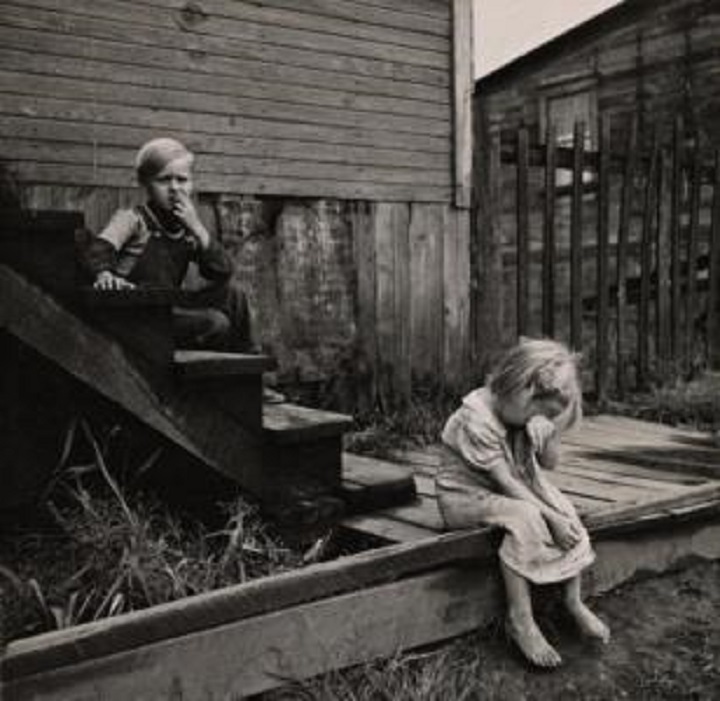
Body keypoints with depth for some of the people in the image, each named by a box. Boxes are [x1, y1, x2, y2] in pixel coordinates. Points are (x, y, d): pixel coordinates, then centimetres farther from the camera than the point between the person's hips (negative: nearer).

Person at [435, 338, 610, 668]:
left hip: (517, 486, 7)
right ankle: (519, 620, -25)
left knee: (565, 510, -15)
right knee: (524, 518, -33)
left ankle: (574, 601, -3)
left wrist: (549, 433, -22)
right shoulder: (476, 418, -27)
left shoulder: (532, 411, -6)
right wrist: (550, 516, -28)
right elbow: (505, 481, -27)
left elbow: (550, 463, -2)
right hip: (465, 495, -7)